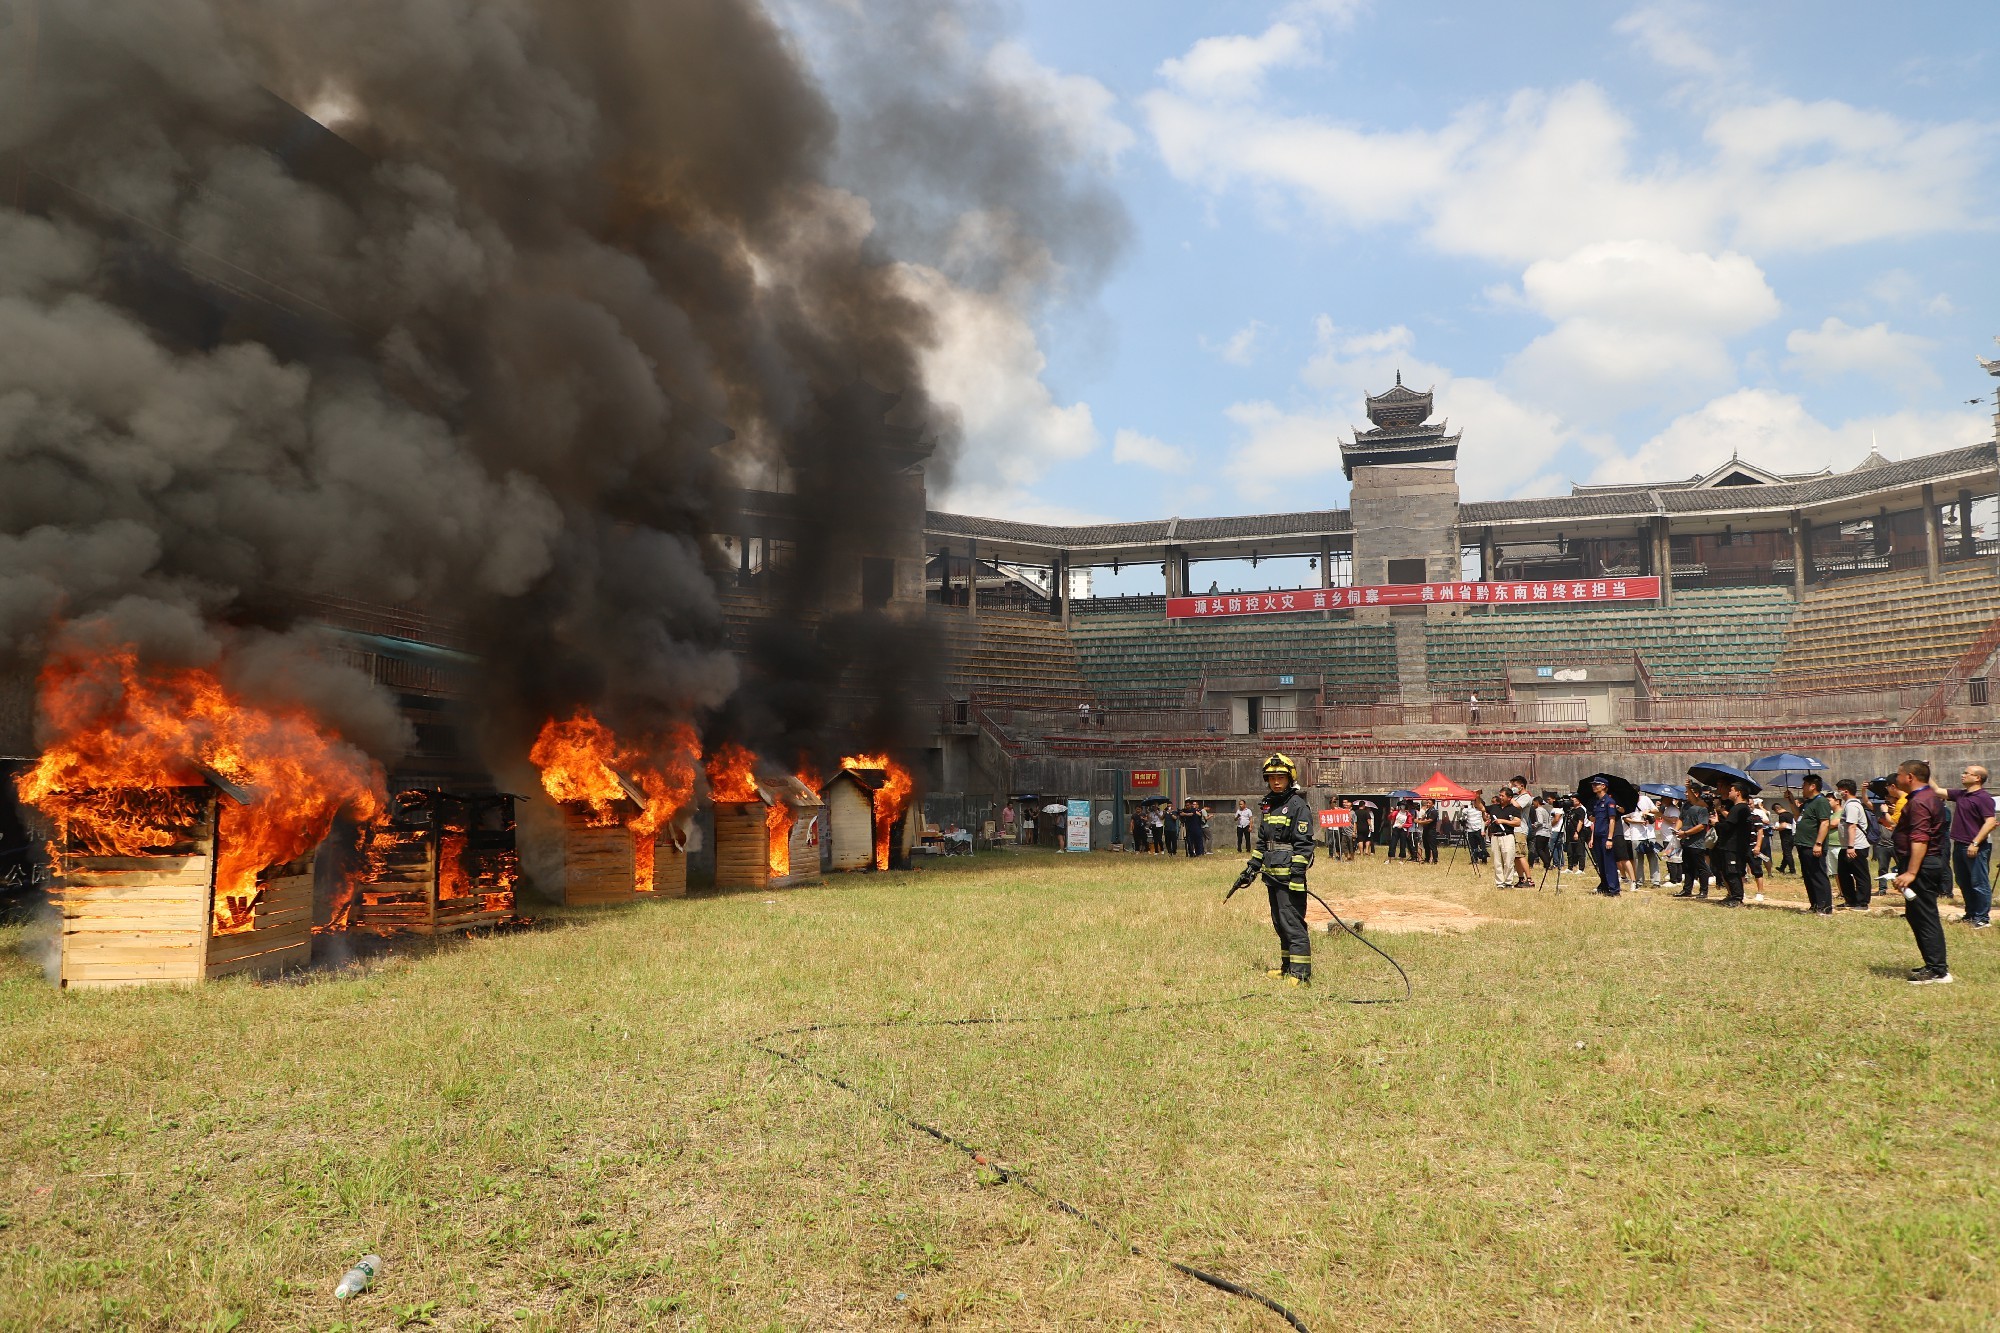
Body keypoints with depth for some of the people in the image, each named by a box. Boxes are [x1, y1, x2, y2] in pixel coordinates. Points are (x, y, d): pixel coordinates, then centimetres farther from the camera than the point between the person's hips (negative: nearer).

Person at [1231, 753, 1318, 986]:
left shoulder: (1298, 805, -8)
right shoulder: (1267, 805, 16)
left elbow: (1303, 844, -14)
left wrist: (1297, 874, -20)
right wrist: (1252, 868, 21)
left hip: (1289, 873, -9)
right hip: (1272, 874, 9)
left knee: (1292, 922, -10)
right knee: (1279, 922, 15)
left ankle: (1301, 973, -8)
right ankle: (1288, 966, 25)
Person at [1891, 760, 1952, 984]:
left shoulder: (1919, 802, -18)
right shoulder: (1929, 796, 17)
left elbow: (1920, 840, -26)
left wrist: (1911, 873, -29)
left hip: (1921, 866, -11)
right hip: (1931, 864, 11)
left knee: (1925, 918, -7)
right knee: (1916, 915, 17)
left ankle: (1938, 972, -4)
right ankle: (1934, 965, 25)